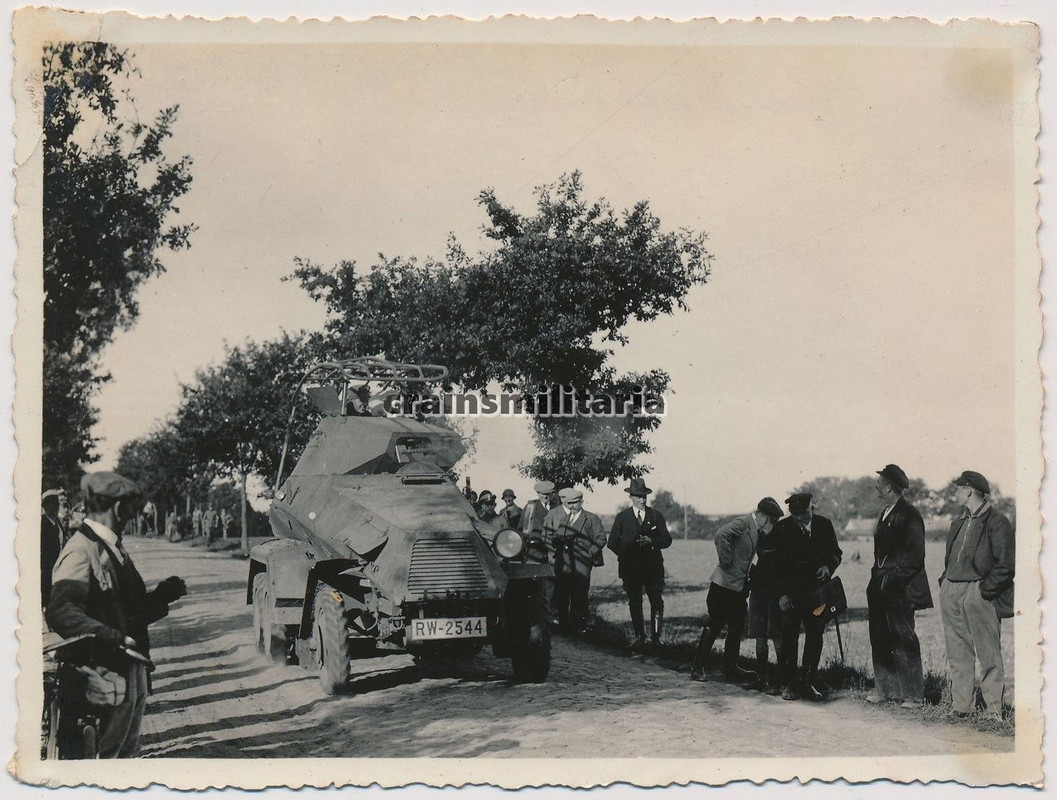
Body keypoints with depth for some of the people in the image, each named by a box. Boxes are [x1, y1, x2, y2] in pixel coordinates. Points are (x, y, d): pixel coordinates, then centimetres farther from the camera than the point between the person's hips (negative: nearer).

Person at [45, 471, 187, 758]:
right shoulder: (81, 550, -16)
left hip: (131, 673, 10)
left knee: (126, 752, 18)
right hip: (104, 680, -10)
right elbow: (60, 613, -27)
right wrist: (114, 638, -33)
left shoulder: (113, 548, 16)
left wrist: (163, 594, 6)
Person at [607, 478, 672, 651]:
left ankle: (656, 636, 7)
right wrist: (625, 555, 0)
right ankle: (639, 637, 14)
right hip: (630, 568, 0)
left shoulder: (656, 516, 8)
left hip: (653, 566, 0)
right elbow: (612, 542, 8)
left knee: (657, 603, -4)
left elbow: (667, 539, 4)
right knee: (634, 603, 5)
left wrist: (651, 541, -12)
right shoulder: (622, 517, 7)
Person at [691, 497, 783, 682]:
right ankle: (698, 666, 4)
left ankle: (731, 667, 21)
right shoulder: (743, 522, -14)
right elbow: (721, 535, -30)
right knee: (714, 625, -4)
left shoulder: (756, 531, 13)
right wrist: (725, 561, -23)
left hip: (738, 587, 9)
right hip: (723, 585, -9)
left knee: (737, 627, 12)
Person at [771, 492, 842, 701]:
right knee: (789, 637, 1)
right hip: (791, 593, -3)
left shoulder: (824, 525, 3)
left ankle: (808, 682, 15)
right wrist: (782, 594, -12)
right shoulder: (782, 529, -6)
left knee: (815, 636, 5)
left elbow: (835, 553, 13)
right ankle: (788, 684, 9)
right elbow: (776, 564, -5)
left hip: (817, 592, 3)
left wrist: (829, 566, -10)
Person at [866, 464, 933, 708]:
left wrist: (892, 579, -17)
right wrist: (876, 582, 11)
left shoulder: (909, 516, -12)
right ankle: (884, 688, 18)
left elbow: (914, 556, -16)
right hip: (881, 587, 9)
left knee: (903, 640, -4)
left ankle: (913, 694, 3)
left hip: (899, 590, -9)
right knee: (880, 639, 10)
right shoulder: (885, 514, 15)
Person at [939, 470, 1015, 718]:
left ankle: (994, 709, 3)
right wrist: (944, 582, 11)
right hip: (951, 593, 8)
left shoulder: (997, 522, -6)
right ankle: (961, 705, 14)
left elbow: (1006, 565, -11)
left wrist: (986, 589, -14)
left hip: (978, 593, -7)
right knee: (958, 654, 9)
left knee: (989, 654, -1)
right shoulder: (958, 522, 18)